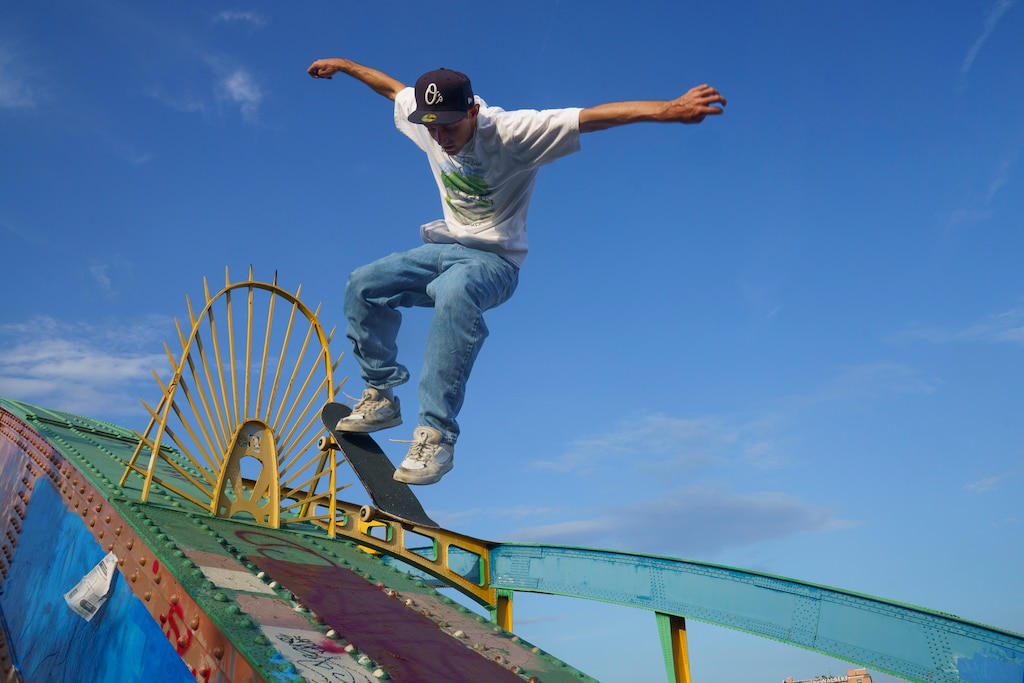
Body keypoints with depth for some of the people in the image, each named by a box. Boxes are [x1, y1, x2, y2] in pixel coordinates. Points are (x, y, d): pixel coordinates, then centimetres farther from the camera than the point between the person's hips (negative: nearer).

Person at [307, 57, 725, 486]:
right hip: (444, 248, 7)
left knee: (454, 295, -39)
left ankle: (436, 436, -35)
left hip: (494, 260, -7)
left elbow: (591, 116, -31)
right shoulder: (425, 118, -2)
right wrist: (343, 65, 34)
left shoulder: (510, 131, -20)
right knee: (362, 285, -6)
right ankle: (381, 398, 9)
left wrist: (668, 109, -42)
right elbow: (392, 86, 19)